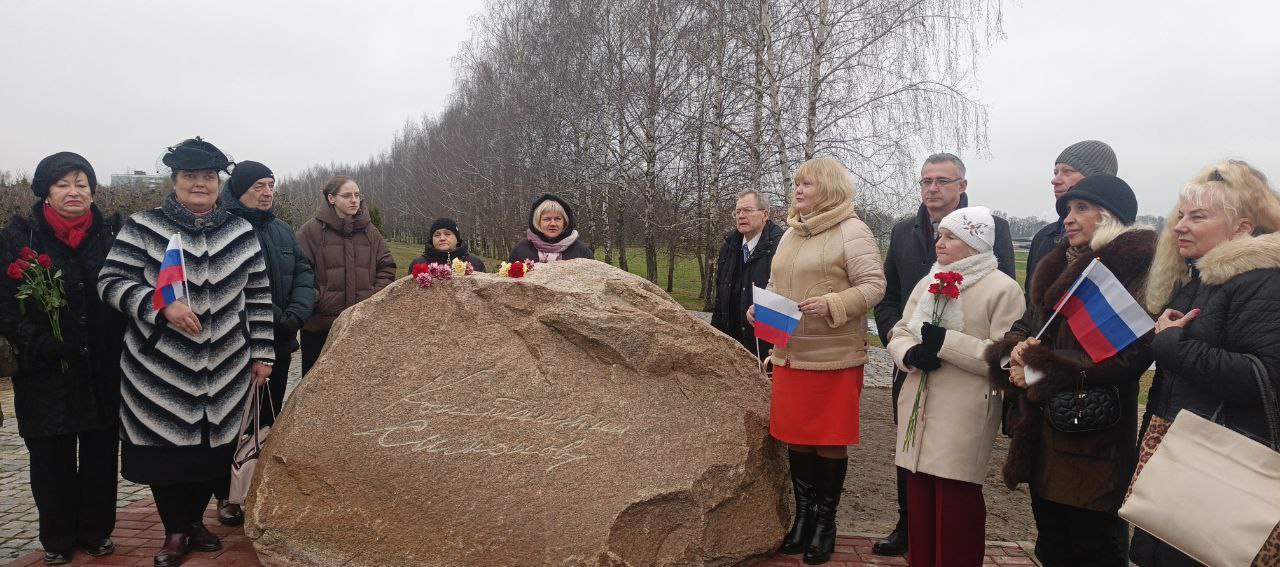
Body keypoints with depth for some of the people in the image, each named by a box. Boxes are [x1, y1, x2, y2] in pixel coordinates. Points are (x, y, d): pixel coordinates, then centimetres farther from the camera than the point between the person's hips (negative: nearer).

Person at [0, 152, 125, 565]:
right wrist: (37, 342, -16)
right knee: (52, 460, 8)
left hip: (104, 371, 1)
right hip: (46, 371, -1)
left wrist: (122, 344, -6)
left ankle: (96, 531, 26)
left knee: (101, 455, 10)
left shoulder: (111, 234, 3)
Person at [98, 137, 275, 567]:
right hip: (159, 370, -2)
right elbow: (111, 282, -6)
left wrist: (262, 353, 6)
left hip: (224, 371, 2)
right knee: (164, 448, 5)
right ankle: (175, 532, 25)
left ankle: (195, 520, 34)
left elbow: (259, 297, 7)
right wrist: (161, 306, -22)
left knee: (212, 447, 11)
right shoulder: (143, 228, -3)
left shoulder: (241, 233, 4)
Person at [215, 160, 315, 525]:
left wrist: (295, 314, -11)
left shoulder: (282, 231, 11)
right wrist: (273, 318, -23)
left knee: (270, 419, 15)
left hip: (279, 343, 7)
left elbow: (304, 273, 5)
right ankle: (227, 496, 18)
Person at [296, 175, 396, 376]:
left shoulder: (369, 231, 9)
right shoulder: (311, 230, -4)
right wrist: (317, 301, -15)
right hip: (320, 323, -3)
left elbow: (387, 267, 11)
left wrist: (377, 297, -1)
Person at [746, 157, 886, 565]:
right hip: (789, 354, 7)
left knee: (830, 441, 4)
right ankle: (803, 515, 25)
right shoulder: (790, 234, 15)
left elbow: (873, 286, -12)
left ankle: (825, 521, 18)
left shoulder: (852, 231, -8)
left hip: (834, 357, -6)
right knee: (796, 436, 11)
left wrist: (831, 305, -25)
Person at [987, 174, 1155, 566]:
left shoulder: (1135, 269, -11)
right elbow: (1027, 324, 16)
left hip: (1096, 440, -8)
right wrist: (1016, 351, -9)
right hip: (1044, 436, 8)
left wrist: (1043, 369, -17)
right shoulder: (1060, 267, 14)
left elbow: (1129, 355, -20)